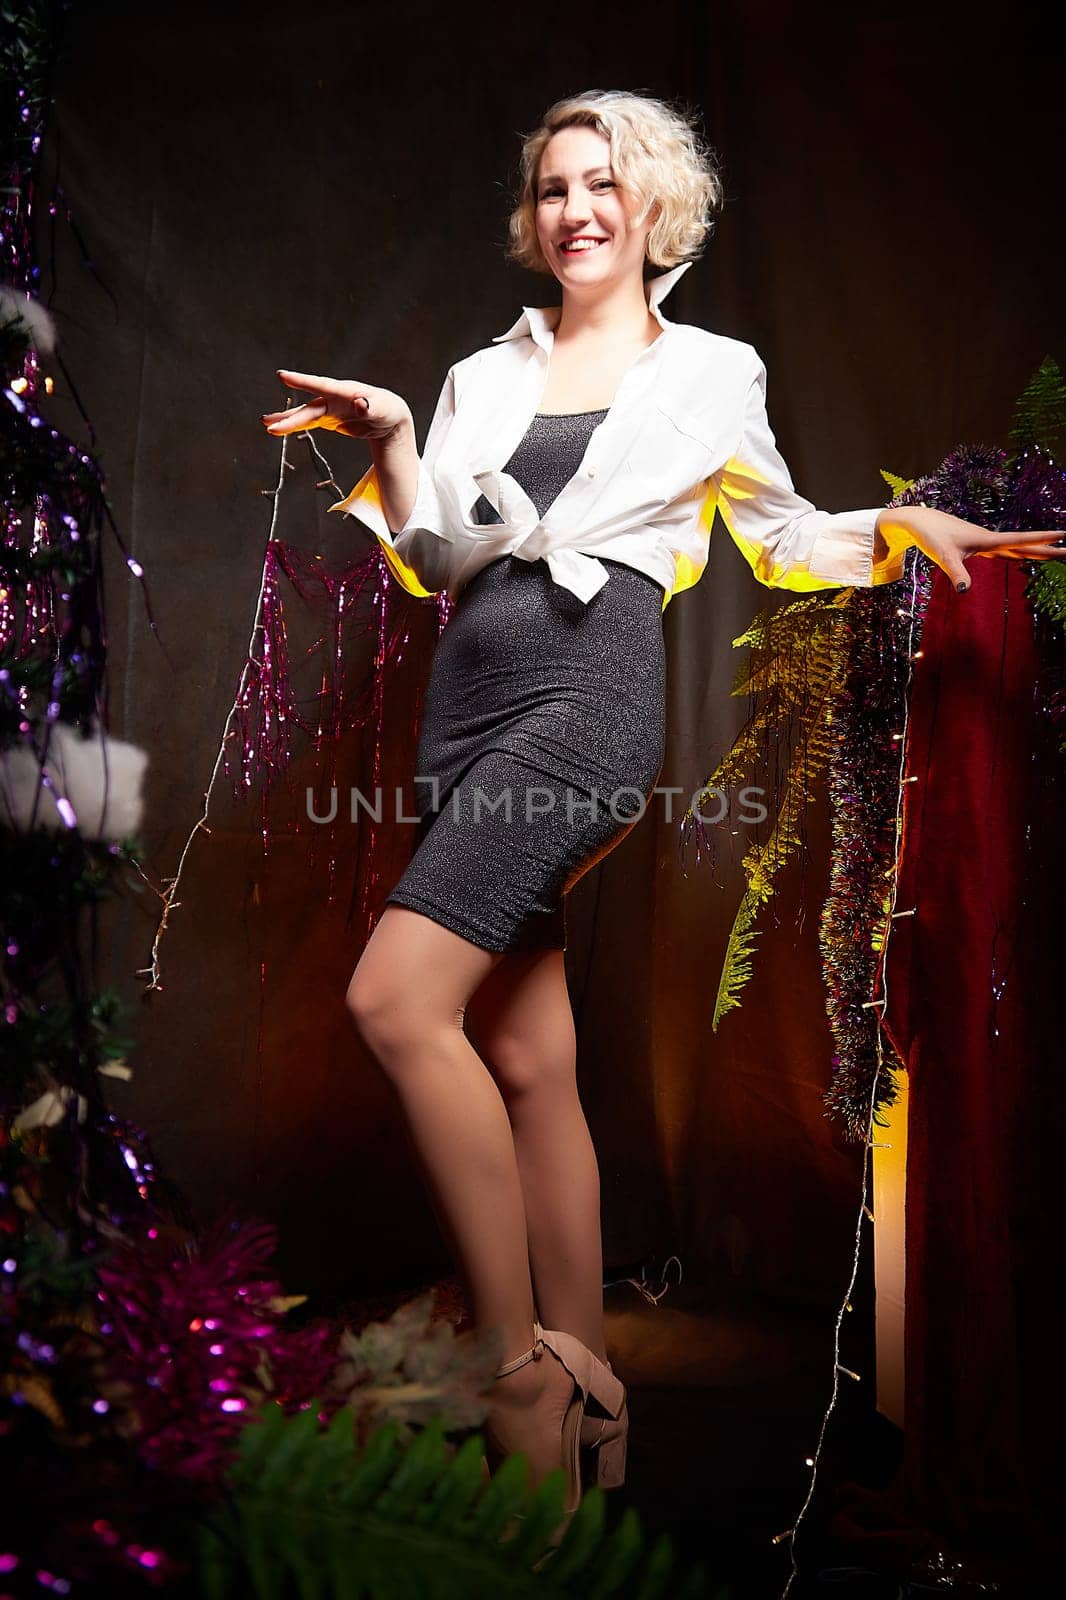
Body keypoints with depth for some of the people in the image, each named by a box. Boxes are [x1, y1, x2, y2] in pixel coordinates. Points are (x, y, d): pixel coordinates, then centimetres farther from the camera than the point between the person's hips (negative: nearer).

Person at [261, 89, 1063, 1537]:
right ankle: (585, 1402, 14)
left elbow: (784, 536, 22)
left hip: (593, 684, -5)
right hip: (470, 694, 5)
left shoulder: (712, 374, 13)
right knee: (525, 1061, 3)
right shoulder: (484, 376, 22)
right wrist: (389, 440, 2)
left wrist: (907, 526, 6)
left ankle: (521, 1363, -11)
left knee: (396, 996, -23)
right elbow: (435, 562, 15)